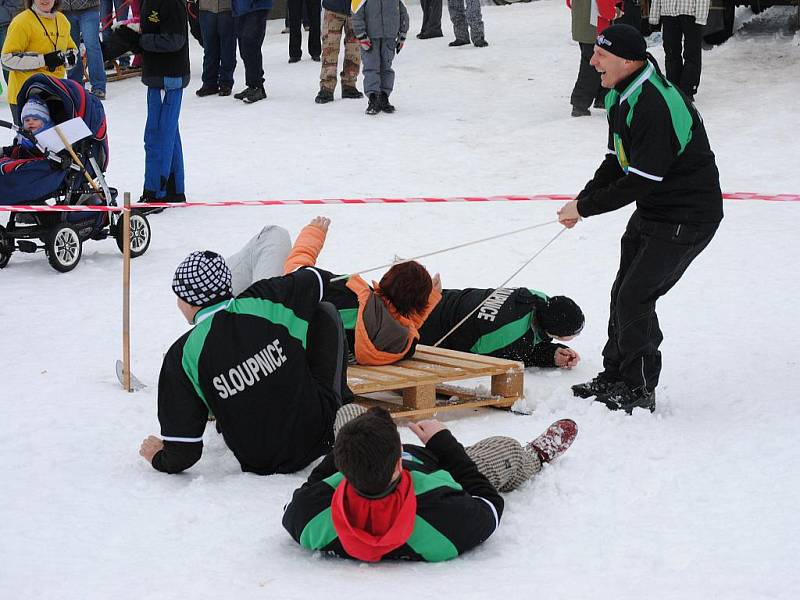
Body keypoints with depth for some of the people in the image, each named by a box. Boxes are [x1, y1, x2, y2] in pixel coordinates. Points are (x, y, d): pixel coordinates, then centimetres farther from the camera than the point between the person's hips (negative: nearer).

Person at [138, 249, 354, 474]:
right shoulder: (264, 301, -15)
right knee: (324, 312, 18)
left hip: (259, 463, 0)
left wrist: (159, 458, 8)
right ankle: (340, 404, 33)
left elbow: (183, 453, -15)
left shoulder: (183, 355, -18)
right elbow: (318, 279, 8)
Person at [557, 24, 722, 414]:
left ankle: (640, 392, 5)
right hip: (652, 212, 10)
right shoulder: (619, 97, 4)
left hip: (686, 218, -9)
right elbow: (617, 161, 12)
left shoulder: (656, 106, -29)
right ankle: (614, 377, 25)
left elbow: (641, 181, -28)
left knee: (635, 300, -9)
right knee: (624, 293, 12)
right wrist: (584, 198, -3)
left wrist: (586, 208, -20)